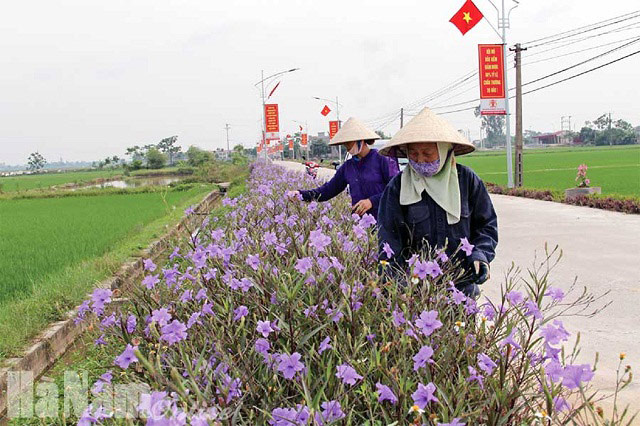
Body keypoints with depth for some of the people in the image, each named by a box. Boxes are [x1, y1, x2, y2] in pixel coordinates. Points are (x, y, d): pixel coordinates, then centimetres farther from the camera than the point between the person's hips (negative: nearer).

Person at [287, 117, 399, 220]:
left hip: (381, 219, -4)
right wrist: (302, 195, 0)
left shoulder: (381, 160, -5)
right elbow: (328, 190, 13)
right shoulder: (347, 167, 12)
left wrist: (372, 201, -20)